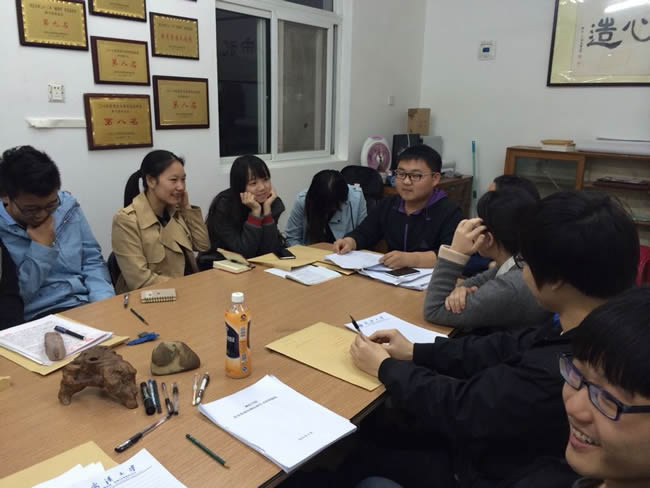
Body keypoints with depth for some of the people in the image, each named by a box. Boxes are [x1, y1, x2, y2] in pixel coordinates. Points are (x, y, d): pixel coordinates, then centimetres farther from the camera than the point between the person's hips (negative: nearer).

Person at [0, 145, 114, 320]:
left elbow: (92, 261, 8)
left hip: (85, 306, 5)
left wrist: (106, 306, -7)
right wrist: (42, 246, -13)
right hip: (36, 319, -4)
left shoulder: (67, 206, 4)